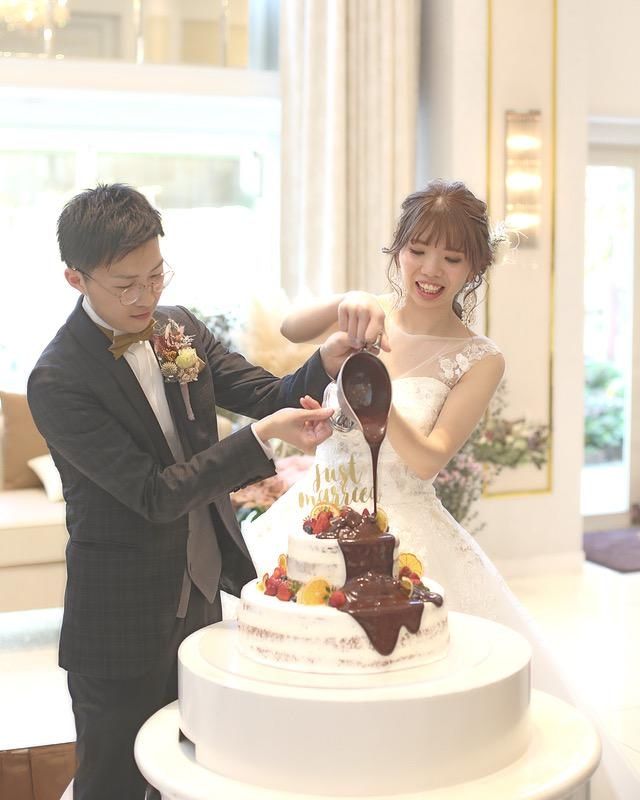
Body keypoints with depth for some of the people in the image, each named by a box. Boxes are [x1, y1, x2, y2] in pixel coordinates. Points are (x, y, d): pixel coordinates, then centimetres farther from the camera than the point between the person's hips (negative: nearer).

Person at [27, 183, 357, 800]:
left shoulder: (178, 329, 0)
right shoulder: (57, 381, -21)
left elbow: (271, 396, 1)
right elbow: (155, 493, -24)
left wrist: (329, 358, -19)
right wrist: (264, 437, -30)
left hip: (204, 597, 6)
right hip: (124, 625, -6)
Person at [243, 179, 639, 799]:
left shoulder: (479, 359, -5)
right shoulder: (369, 316, 4)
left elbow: (427, 461, -14)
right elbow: (291, 329, -14)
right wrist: (346, 303, -33)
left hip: (400, 535, -3)